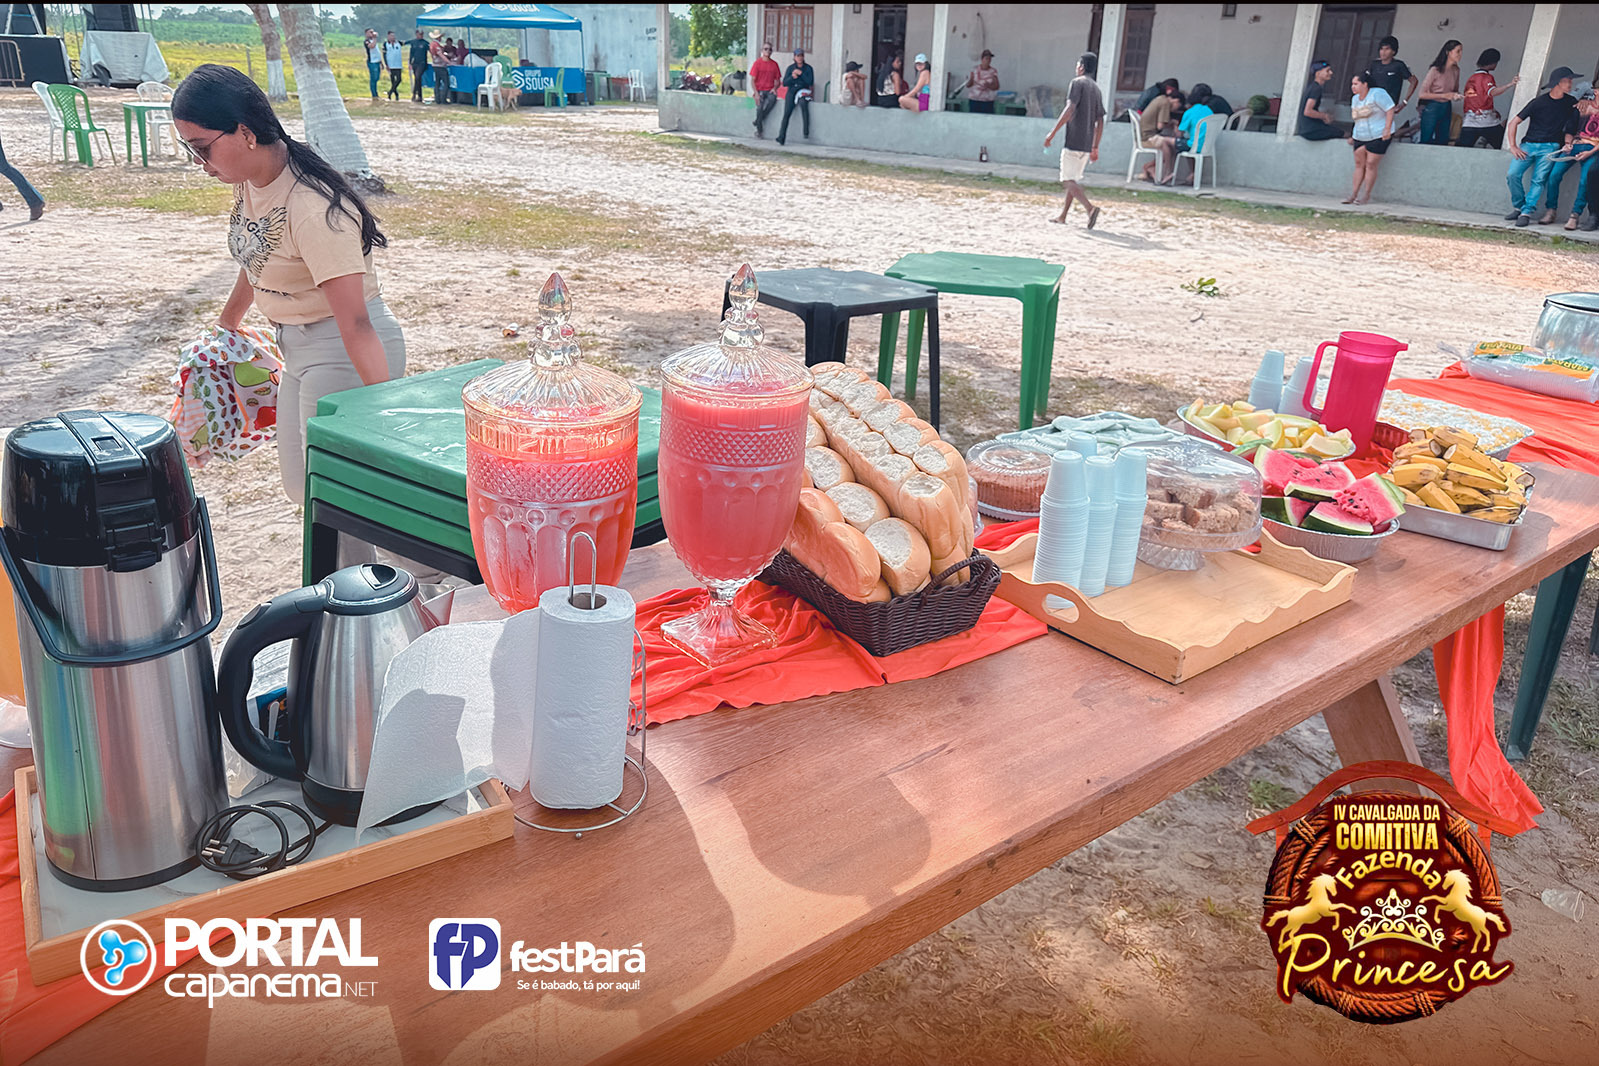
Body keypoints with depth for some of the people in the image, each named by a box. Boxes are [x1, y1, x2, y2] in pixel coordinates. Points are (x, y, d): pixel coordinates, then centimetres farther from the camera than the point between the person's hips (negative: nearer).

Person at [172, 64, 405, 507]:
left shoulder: (312, 209, -28)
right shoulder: (248, 179, -1)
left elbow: (356, 325, -33)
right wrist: (227, 320, 35)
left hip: (347, 354, -10)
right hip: (299, 345, 10)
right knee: (300, 484, 20)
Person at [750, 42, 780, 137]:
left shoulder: (774, 64, 10)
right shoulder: (757, 63, 2)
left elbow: (777, 80, 15)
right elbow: (752, 80, -1)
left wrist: (774, 88, -7)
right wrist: (756, 93, -15)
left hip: (770, 91, 2)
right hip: (759, 90, -2)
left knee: (773, 99, -32)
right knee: (760, 104, -28)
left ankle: (757, 121, -21)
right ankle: (759, 129, -14)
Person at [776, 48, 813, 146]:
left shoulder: (808, 68, 7)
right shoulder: (790, 68, 11)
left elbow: (810, 82, -4)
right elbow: (784, 83, 7)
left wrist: (801, 74, -10)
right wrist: (792, 77, -10)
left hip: (803, 91, -2)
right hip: (791, 91, 2)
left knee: (803, 103, -36)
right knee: (787, 113, -18)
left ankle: (806, 132, -38)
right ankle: (781, 137, -20)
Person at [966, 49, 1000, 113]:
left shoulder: (993, 71, 3)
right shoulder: (975, 69, 2)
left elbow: (996, 86, 2)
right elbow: (968, 85, 1)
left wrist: (988, 86, -18)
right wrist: (970, 81, -22)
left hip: (987, 101, 0)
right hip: (974, 100, 0)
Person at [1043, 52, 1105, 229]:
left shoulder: (1077, 83, -5)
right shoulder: (1096, 88, 18)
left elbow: (1070, 109, -19)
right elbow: (1100, 121, 16)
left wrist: (1053, 132, -18)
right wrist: (1095, 147, 20)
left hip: (1073, 140, -8)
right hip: (1087, 144, 8)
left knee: (1068, 180, -9)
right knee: (1074, 179, 16)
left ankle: (1091, 208, -27)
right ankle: (1062, 216, 21)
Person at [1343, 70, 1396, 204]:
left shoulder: (1377, 94, -11)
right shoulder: (1355, 99, 13)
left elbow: (1390, 110, -12)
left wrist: (1387, 129, -19)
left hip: (1378, 135, -7)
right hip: (1360, 137, 7)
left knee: (1370, 164, -9)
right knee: (1359, 164, 4)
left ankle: (1366, 195, -7)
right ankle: (1354, 193, 5)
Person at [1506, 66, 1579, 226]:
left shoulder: (1570, 103, 11)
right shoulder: (1538, 102, 1)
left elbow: (1570, 128, 20)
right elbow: (1513, 123, 0)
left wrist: (1567, 142, 0)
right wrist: (1513, 146, -8)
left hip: (1551, 147, 1)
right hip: (1529, 145, -1)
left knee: (1539, 179, -20)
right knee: (1512, 174, -19)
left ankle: (1526, 212, -20)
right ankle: (1519, 206, 0)